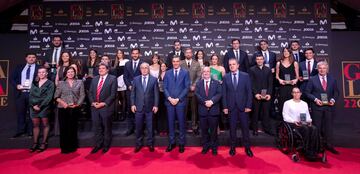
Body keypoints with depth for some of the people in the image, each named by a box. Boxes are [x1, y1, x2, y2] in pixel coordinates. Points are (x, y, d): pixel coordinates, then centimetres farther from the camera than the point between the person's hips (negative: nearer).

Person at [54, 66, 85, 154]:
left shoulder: (80, 82, 6)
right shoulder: (61, 83, 8)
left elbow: (82, 95, 2)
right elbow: (56, 96, 5)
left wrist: (77, 104, -10)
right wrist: (63, 103, -10)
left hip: (75, 109, 0)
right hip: (63, 109, 0)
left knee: (73, 128, 6)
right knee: (63, 128, 3)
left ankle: (72, 147, 19)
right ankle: (64, 147, 15)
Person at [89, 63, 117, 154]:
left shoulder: (112, 79, -4)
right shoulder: (94, 79, 14)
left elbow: (113, 94, -11)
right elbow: (90, 92, 12)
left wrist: (104, 103, -17)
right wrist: (92, 102, -4)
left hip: (106, 107, -4)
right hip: (95, 107, 5)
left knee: (107, 127, 9)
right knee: (97, 127, 12)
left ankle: (106, 145, 24)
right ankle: (98, 145, 27)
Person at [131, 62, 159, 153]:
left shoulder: (154, 79, 0)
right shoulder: (136, 79, 5)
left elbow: (156, 94, -1)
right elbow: (133, 93, 5)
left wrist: (156, 105, -6)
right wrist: (133, 104, -2)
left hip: (150, 107, -1)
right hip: (138, 107, 1)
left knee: (150, 127, 9)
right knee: (138, 126, 10)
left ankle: (150, 143, 25)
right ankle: (138, 144, 26)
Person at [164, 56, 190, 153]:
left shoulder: (185, 73, 3)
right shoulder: (167, 73, 10)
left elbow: (187, 87, -4)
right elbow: (165, 87, 5)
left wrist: (178, 99, -11)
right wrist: (169, 98, -9)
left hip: (180, 101, -2)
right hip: (169, 101, 2)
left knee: (181, 123, 5)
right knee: (171, 122, 8)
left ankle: (181, 143, 18)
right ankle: (171, 143, 21)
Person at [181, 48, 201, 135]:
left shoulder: (197, 64, 8)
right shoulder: (180, 64, 4)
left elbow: (199, 76, 3)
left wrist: (194, 86, -9)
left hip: (194, 89, 1)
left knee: (194, 109, 7)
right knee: (183, 109, 2)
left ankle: (194, 127, 17)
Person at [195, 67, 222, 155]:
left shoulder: (216, 83, 7)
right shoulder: (198, 83, 10)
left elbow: (219, 94, -6)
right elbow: (197, 94, -4)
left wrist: (211, 101, -21)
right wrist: (205, 102, -18)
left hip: (214, 110, -1)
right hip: (202, 110, 1)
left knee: (213, 130, 7)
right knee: (204, 130, 10)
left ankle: (214, 147, 22)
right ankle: (205, 147, 25)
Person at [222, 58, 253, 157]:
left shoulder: (245, 76, 1)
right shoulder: (226, 77, 4)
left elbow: (249, 91, -1)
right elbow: (224, 93, 2)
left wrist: (248, 106, -6)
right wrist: (225, 106, -3)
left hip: (243, 106, 0)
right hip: (231, 107, 1)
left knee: (245, 127, 7)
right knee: (232, 128, 9)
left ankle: (247, 147, 21)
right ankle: (232, 147, 22)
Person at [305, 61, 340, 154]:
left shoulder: (332, 79, 8)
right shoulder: (312, 79, 0)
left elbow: (336, 92, 11)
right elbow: (307, 92, -1)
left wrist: (333, 99, -7)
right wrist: (315, 99, -13)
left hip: (329, 106, 2)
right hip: (317, 106, -2)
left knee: (329, 126, 7)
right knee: (317, 127, 5)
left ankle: (329, 145, 19)